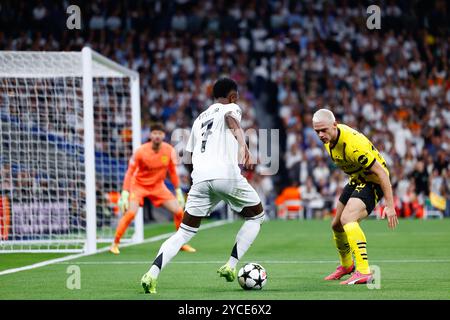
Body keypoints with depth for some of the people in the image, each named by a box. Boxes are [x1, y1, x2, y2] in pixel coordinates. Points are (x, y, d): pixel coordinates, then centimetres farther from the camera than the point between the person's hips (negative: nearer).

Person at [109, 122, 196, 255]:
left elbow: (173, 172, 4)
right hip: (139, 185, -4)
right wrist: (125, 193, -23)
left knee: (179, 211, -5)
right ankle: (115, 244, -11)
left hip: (158, 186, 4)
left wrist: (178, 191, 6)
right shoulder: (141, 151, -21)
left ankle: (182, 243, 15)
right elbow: (130, 173, -16)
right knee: (130, 213, -25)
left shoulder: (169, 150, -11)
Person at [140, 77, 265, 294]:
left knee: (185, 232, 9)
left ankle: (152, 274, -11)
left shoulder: (200, 118, 29)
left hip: (200, 177, 5)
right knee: (256, 217, 18)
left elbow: (188, 158, 29)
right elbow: (231, 120, -14)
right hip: (226, 174, -5)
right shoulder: (230, 108, 12)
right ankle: (230, 266, 7)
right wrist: (244, 148, -28)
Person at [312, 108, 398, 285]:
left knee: (347, 219, -30)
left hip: (373, 181, -9)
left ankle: (363, 272, -34)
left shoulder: (352, 144, -34)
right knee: (336, 225, 17)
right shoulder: (330, 138, -7)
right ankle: (346, 265, 43)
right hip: (357, 180, 9)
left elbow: (381, 172, -30)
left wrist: (389, 206, -31)